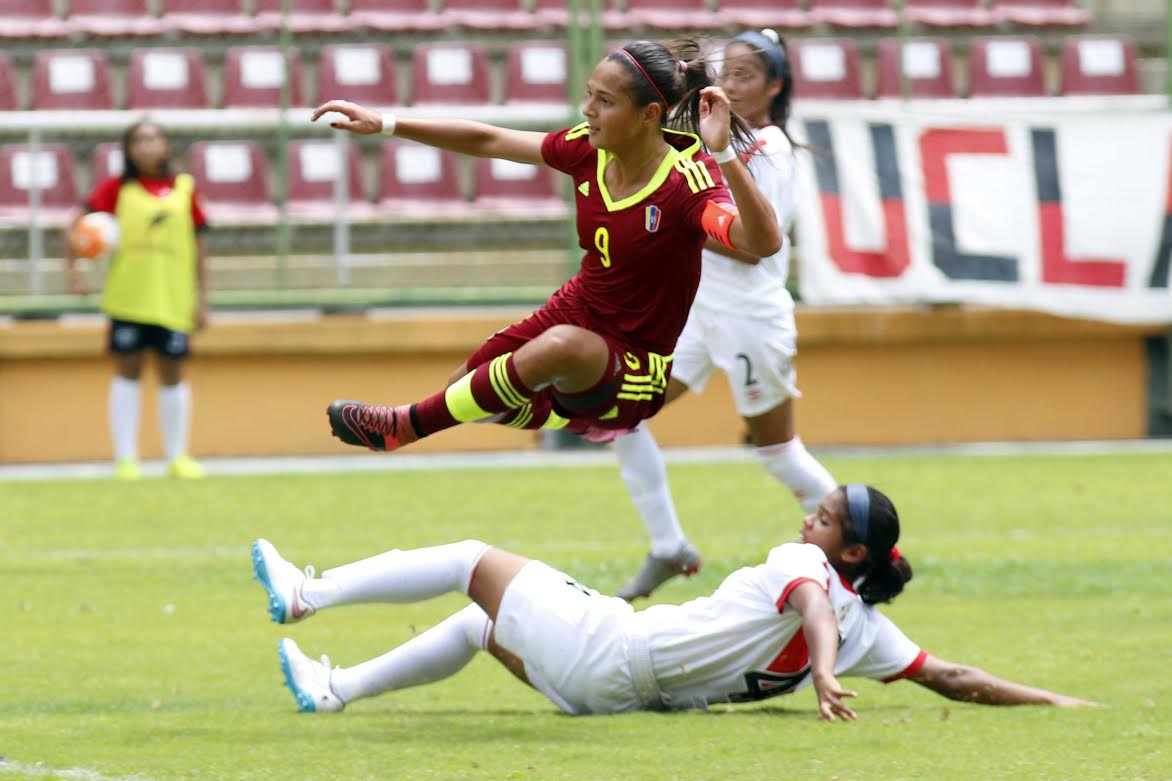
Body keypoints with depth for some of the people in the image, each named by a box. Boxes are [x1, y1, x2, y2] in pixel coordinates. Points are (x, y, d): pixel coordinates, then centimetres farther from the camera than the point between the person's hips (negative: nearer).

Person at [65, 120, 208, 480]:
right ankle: (125, 458, 7)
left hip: (174, 298, 1)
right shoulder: (118, 188, 0)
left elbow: (198, 244, 7)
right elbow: (78, 225, -6)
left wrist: (201, 298, 5)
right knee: (128, 371, 3)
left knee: (172, 373, 7)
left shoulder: (185, 188, 5)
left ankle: (177, 457, 16)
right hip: (128, 297, -1)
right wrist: (72, 266, -20)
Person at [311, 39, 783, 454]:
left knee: (562, 346, -38)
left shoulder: (688, 182, -27)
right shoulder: (587, 149, -8)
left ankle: (407, 427, -22)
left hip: (638, 367, -8)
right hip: (576, 314, 8)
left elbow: (762, 242, -44)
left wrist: (724, 153, -54)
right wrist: (385, 125, 2)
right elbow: (488, 142, 3)